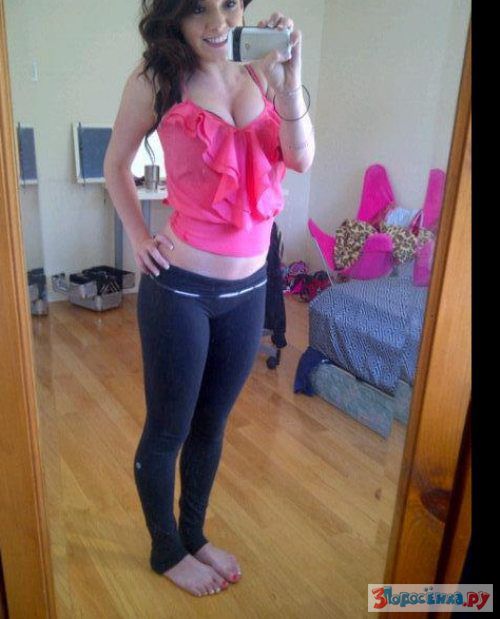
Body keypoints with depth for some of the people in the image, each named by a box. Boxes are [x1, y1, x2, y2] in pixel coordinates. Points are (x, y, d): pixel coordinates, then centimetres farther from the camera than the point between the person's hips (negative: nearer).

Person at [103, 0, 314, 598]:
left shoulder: (260, 70, 2)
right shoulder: (157, 78, -8)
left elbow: (301, 159, -9)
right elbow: (115, 164, 5)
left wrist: (288, 82, -21)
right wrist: (139, 236, -3)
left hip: (249, 287, 4)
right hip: (179, 289, -4)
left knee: (212, 423, 19)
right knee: (167, 430, 12)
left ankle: (194, 534, 44)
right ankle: (166, 550, 39)